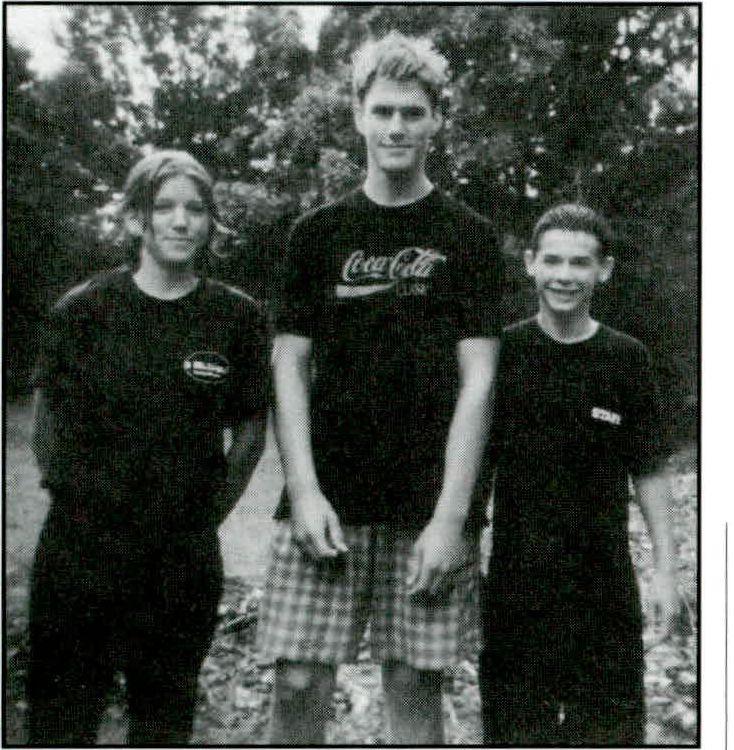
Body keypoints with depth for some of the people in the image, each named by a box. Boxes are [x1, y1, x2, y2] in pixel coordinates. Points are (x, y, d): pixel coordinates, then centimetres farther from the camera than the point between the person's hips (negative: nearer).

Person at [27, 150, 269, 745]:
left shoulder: (238, 317, -1)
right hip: (79, 552, 0)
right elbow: (49, 416, 8)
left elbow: (251, 428, 8)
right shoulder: (85, 308, -2)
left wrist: (207, 512, 7)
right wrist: (74, 496, 9)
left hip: (183, 562, 1)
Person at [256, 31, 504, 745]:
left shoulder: (468, 236, 4)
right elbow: (290, 366, 6)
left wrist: (450, 514, -9)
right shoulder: (317, 232, 9)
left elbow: (476, 382, -1)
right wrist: (304, 490, -5)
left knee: (414, 684, 5)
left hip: (427, 507, -1)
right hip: (326, 498, 1)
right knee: (298, 683, 0)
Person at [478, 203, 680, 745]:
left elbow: (650, 472, 4)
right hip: (516, 576, 0)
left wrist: (666, 571, 1)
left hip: (605, 578, 1)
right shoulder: (504, 351, -2)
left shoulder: (626, 358, 0)